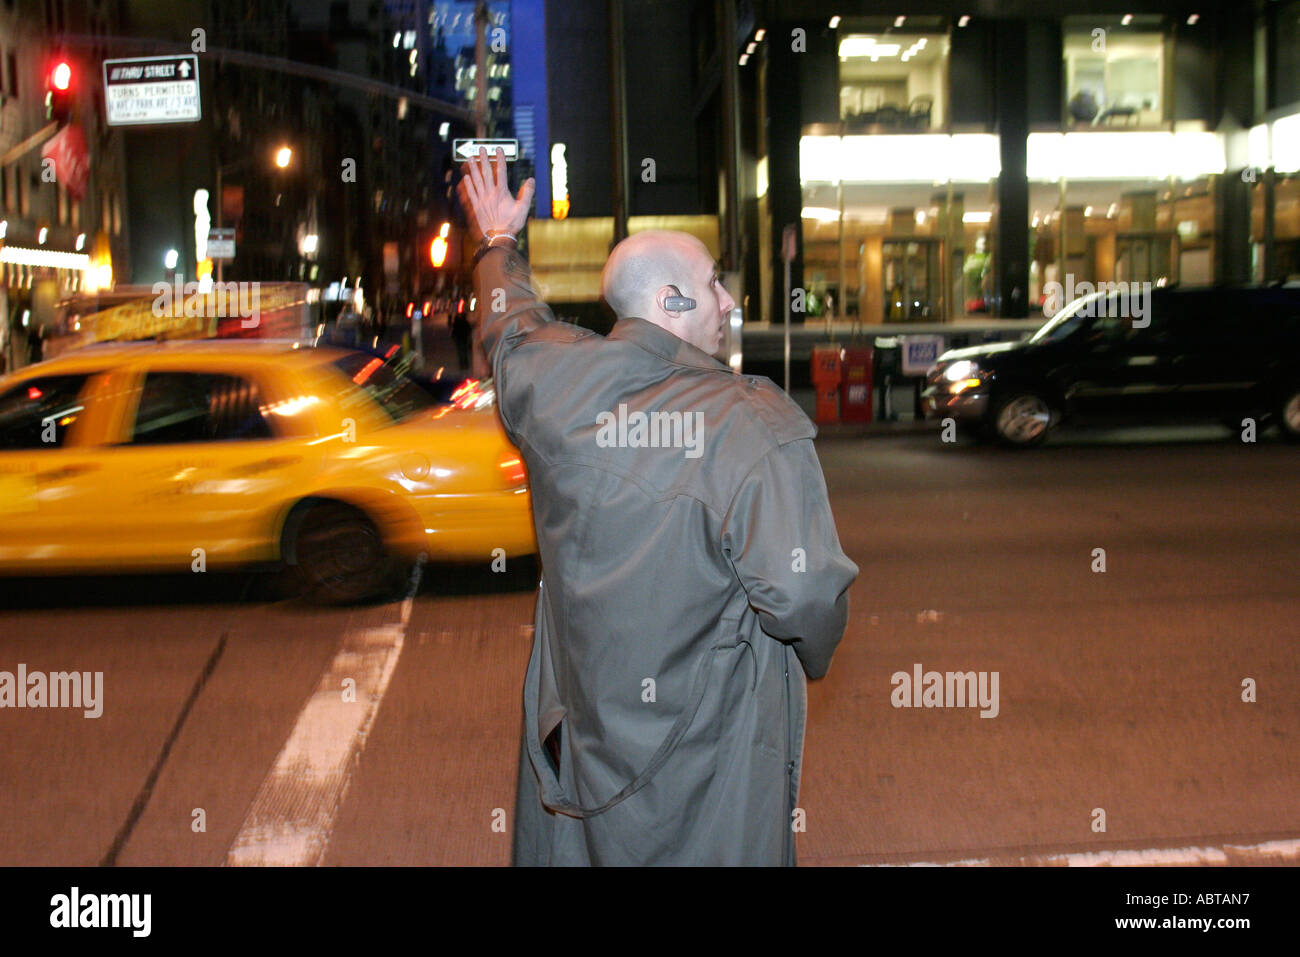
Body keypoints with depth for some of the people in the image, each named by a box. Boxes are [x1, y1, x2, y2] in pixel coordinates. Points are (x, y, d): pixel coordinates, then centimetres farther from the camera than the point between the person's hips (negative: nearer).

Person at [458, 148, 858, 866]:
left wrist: (498, 241, 39)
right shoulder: (756, 425, -22)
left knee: (569, 846, 24)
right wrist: (813, 654, -4)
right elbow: (802, 592, -28)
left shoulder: (552, 379, -6)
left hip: (579, 720, 5)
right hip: (710, 740, -5)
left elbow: (508, 320, 18)